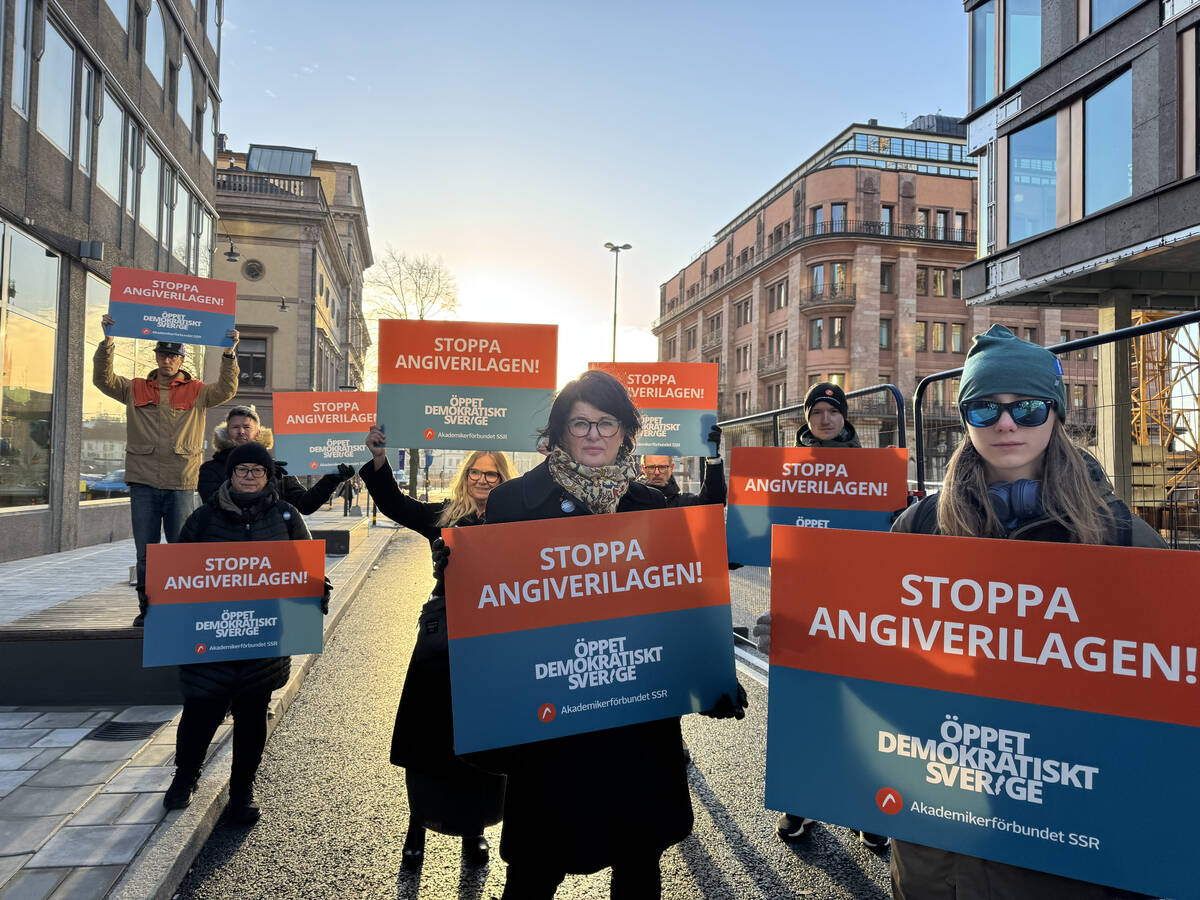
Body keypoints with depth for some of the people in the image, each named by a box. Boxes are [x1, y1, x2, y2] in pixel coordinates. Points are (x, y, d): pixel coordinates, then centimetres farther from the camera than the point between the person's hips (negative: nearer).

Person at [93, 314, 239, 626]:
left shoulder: (196, 392, 7)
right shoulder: (136, 390, 13)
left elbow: (226, 389, -7)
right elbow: (103, 379, 3)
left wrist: (229, 353, -19)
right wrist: (107, 341, -9)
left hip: (180, 483, -1)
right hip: (143, 483, 2)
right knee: (145, 551, 7)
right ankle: (146, 607, 18)